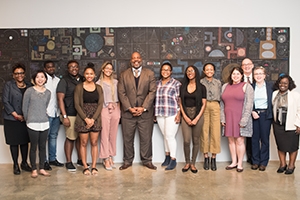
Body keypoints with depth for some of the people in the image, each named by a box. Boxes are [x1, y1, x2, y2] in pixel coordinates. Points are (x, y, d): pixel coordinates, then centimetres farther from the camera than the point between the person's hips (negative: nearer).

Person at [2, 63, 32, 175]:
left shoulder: (29, 86, 9)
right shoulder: (8, 85, -1)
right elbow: (5, 101, -6)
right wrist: (16, 115, -11)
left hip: (25, 119, 3)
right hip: (11, 119, -3)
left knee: (25, 141, 9)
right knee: (14, 142, 5)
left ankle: (24, 163, 23)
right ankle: (15, 165, 16)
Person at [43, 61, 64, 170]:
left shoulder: (58, 80, 14)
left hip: (56, 113, 6)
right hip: (46, 113, -6)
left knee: (54, 136, 12)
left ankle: (52, 158, 21)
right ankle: (44, 161, 5)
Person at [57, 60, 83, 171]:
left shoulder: (82, 80, 13)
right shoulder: (64, 81, -1)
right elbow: (60, 99, -6)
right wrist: (64, 116, -12)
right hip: (71, 115, -5)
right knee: (70, 138, -2)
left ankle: (80, 160, 22)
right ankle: (68, 162, 9)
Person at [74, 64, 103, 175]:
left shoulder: (98, 88, 8)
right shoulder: (79, 87, 2)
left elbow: (100, 104, 2)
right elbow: (77, 105, -3)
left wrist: (93, 119, -9)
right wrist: (86, 118, -12)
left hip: (95, 118, 2)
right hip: (82, 118, -2)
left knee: (94, 142, 4)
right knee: (84, 143, 3)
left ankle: (94, 166, 12)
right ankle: (85, 166, 11)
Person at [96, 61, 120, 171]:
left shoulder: (115, 82, 13)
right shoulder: (98, 83, 4)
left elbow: (118, 96, 15)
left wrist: (117, 106, 3)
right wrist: (108, 105, -8)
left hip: (116, 109, 3)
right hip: (104, 110, -3)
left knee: (113, 135, 5)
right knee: (105, 135, -4)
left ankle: (111, 157, 15)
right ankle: (106, 159, 3)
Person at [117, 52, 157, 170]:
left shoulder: (150, 74, 6)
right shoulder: (123, 75, 8)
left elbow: (152, 92, -1)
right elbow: (121, 93, 1)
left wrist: (143, 108, -11)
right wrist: (129, 108, -10)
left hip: (145, 112, 0)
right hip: (128, 112, 1)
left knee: (146, 138, 5)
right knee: (127, 138, 6)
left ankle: (147, 161, 19)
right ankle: (127, 161, 19)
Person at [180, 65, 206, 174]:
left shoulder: (201, 87, 3)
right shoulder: (183, 87, 9)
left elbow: (204, 104, 0)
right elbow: (181, 103, 7)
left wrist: (197, 118, -8)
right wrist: (185, 117, -5)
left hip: (198, 115, -1)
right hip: (186, 115, 1)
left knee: (196, 141, 3)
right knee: (186, 141, -5)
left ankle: (193, 163, 15)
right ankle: (187, 162, 12)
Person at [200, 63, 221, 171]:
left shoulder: (218, 83, 15)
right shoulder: (200, 82, 9)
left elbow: (220, 96, 15)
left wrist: (216, 107, 6)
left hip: (215, 107, 1)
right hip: (203, 106, -1)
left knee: (215, 132, -4)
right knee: (204, 132, -3)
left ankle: (213, 158, 5)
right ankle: (206, 157, 8)